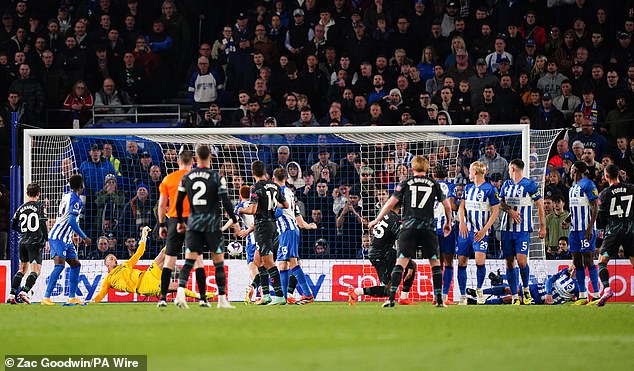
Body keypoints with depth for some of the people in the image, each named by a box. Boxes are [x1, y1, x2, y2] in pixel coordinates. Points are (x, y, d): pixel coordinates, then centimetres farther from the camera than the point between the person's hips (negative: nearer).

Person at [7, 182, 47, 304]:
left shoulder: (21, 208, 11)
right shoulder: (39, 206, -5)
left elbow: (13, 225, 15)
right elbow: (43, 224, -14)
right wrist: (46, 240, -11)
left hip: (22, 242, 6)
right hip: (35, 243, -6)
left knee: (22, 269, 17)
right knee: (35, 270, -6)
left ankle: (11, 294, 11)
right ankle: (24, 292, -23)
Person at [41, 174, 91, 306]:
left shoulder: (67, 196, 15)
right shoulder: (76, 200, -13)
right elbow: (72, 221, -22)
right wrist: (84, 237, -14)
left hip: (66, 239, 10)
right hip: (58, 237, -10)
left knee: (76, 264, 12)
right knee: (59, 265, -19)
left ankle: (72, 298, 14)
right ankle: (46, 298, -25)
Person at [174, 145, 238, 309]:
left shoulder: (186, 177, 5)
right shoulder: (217, 177, -5)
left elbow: (178, 202, 9)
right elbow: (226, 202, -9)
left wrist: (180, 221, 23)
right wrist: (235, 221, 1)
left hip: (193, 223, 3)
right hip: (212, 224, -3)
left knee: (189, 261, 0)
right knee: (218, 262, 6)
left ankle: (180, 292, -20)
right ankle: (222, 299, 8)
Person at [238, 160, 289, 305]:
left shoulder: (256, 187, -13)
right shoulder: (275, 186, 8)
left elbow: (253, 210, -20)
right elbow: (286, 205, 15)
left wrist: (241, 210, 0)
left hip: (262, 226, -8)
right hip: (273, 224, 8)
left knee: (268, 261, -9)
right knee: (258, 259, 16)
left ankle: (279, 296, -14)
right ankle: (265, 295, 14)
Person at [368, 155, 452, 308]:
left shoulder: (406, 183, 7)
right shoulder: (433, 184, 10)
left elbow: (391, 203, 5)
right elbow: (447, 205, 15)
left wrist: (377, 220, 14)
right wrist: (448, 223, 32)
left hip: (409, 227, -1)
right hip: (428, 227, 1)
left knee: (401, 261, -3)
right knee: (435, 261, 9)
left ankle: (391, 298, -11)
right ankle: (439, 299, 4)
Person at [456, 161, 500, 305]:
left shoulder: (490, 189, -4)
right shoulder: (468, 188, 13)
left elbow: (495, 211, -5)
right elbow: (461, 206, 11)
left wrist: (484, 230, -12)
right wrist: (462, 223, -8)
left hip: (480, 231, -5)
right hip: (466, 230, 5)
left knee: (480, 261, -19)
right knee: (462, 261, 1)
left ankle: (479, 289, 3)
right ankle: (463, 295, 7)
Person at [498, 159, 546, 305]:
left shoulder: (529, 184, -3)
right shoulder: (506, 185, 14)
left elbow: (540, 205, -1)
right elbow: (501, 203, 14)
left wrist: (542, 227, -5)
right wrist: (510, 210, -8)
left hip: (523, 230, -5)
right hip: (507, 229, 5)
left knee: (521, 260, -16)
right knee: (509, 262, 2)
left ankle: (526, 289, 8)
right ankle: (515, 296, 7)